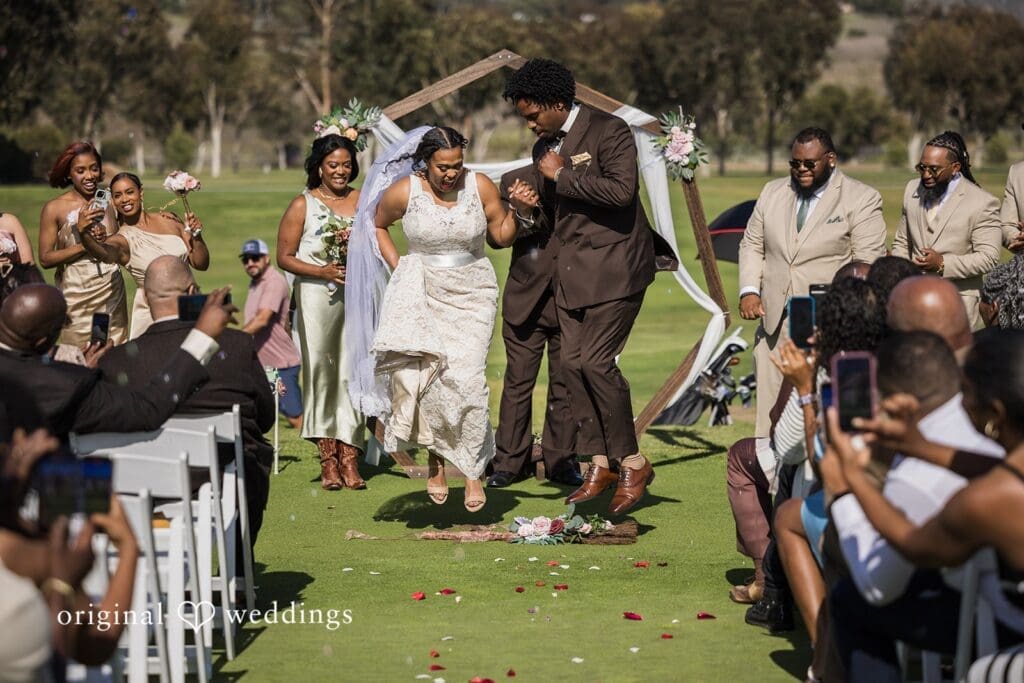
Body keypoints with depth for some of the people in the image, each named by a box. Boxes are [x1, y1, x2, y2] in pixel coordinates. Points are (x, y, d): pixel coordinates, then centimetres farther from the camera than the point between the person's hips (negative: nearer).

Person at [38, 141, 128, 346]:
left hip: (112, 293, 3)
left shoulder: (107, 202, 4)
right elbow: (45, 259, -8)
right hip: (77, 296, -3)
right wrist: (84, 246, -14)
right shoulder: (55, 208, -5)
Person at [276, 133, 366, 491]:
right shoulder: (303, 205, 1)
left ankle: (349, 456, 0)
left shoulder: (363, 201, 9)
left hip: (356, 297, 2)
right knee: (320, 371, -2)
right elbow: (284, 257, 1)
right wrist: (323, 271, -12)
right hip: (317, 297, -2)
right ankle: (328, 459, 3)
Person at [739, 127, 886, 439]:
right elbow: (752, 245, 21)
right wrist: (749, 291, 4)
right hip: (773, 323, 5)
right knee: (770, 411, 1)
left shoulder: (861, 199, -1)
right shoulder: (773, 193, 16)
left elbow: (867, 264, -5)